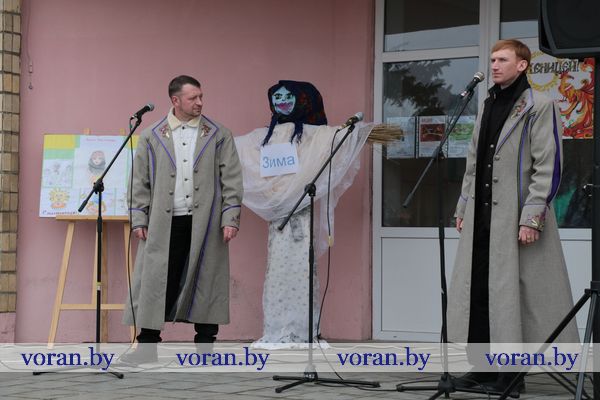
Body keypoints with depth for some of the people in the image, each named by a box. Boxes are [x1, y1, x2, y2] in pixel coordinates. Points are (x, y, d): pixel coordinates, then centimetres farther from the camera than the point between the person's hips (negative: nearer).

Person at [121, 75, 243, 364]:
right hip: (164, 223, 0)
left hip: (205, 224, 0)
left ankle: (205, 345, 12)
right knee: (157, 283, -1)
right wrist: (139, 219, 2)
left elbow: (231, 179, 4)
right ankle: (147, 345, 6)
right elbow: (140, 182, 9)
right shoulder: (152, 137, 8)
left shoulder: (218, 136, 7)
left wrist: (230, 218, -5)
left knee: (205, 284, 4)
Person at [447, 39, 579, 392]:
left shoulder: (539, 107, -4)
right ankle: (484, 366, 10)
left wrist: (532, 217, -17)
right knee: (477, 289, 4)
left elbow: (549, 166, -10)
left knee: (514, 291, -4)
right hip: (481, 216, 7)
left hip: (515, 216, -7)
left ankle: (513, 370, 2)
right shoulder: (489, 107, 18)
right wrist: (463, 208, 17)